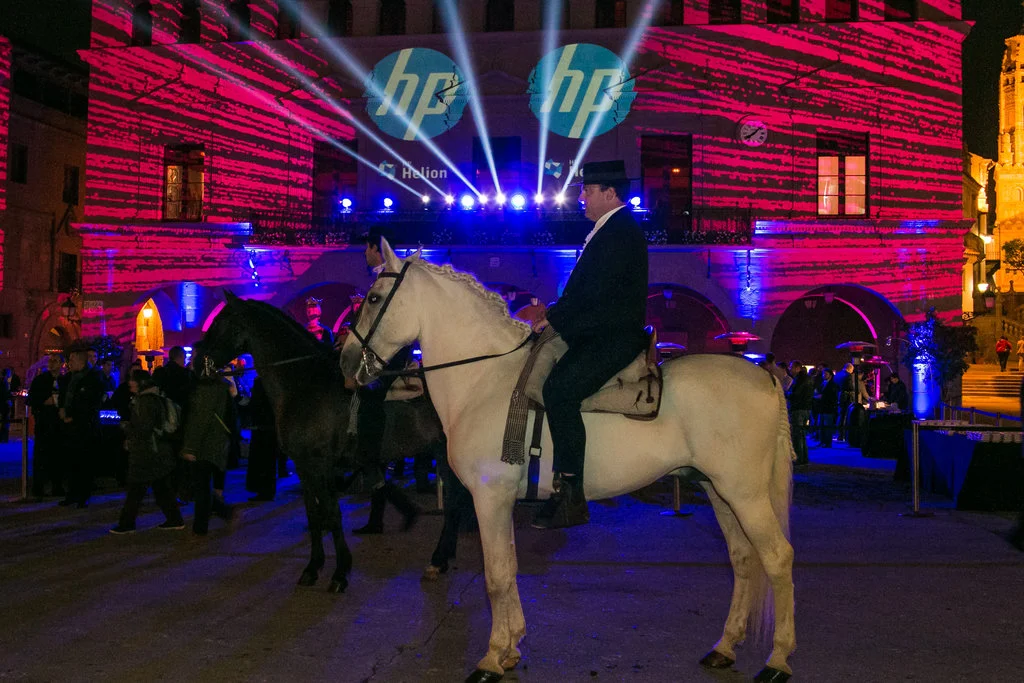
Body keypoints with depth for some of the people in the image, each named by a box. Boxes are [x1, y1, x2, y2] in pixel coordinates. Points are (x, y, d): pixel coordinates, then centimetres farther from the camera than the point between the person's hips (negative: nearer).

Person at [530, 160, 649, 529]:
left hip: (615, 339, -12)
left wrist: (552, 317, -12)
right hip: (602, 336, 12)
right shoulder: (612, 230, 22)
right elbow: (588, 290, 21)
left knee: (559, 387, -28)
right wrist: (553, 311, 10)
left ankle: (571, 495, -26)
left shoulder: (619, 233, -12)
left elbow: (593, 292, -19)